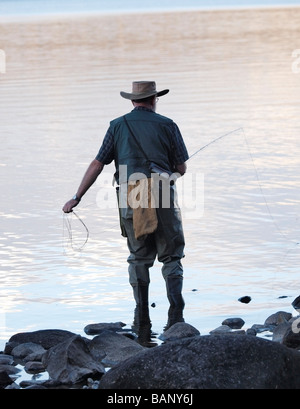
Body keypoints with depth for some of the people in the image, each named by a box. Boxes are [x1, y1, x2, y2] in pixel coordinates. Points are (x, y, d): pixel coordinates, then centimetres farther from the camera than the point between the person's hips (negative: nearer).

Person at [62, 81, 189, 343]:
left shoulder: (118, 126, 6)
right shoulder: (166, 125, 1)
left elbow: (97, 165, 4)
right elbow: (181, 169, 4)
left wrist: (77, 198, 7)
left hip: (131, 200, 2)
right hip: (163, 197, -2)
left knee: (139, 258, 14)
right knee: (171, 258, 5)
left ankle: (142, 319, 10)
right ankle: (176, 317, -6)